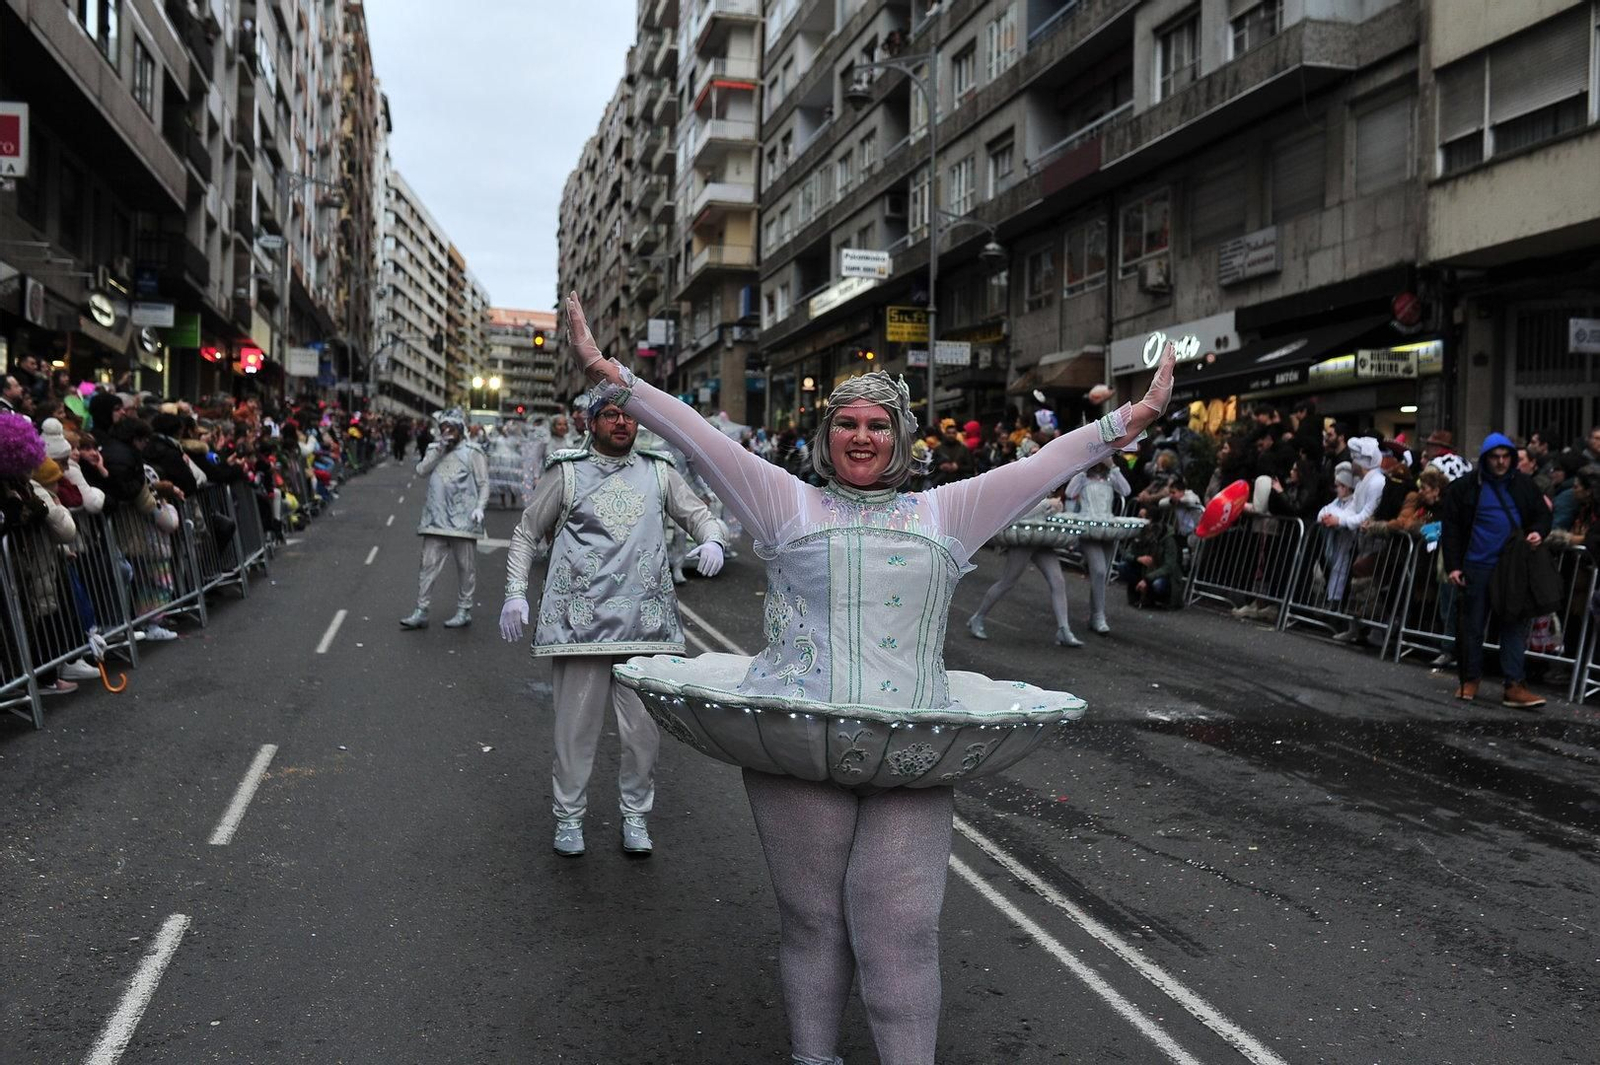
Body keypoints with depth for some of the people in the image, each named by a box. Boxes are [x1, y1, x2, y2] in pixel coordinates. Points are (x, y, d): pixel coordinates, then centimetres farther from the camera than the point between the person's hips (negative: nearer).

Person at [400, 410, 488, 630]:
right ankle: (421, 612, 4)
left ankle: (464, 611, 14)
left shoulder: (472, 452, 0)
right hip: (436, 518, 4)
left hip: (463, 519, -4)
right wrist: (439, 449, -10)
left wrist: (480, 507, -16)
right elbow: (421, 470, -3)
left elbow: (483, 483, -2)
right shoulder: (434, 449, 14)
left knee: (466, 567, 5)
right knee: (429, 565, 2)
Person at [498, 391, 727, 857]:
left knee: (643, 728, 4)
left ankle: (636, 815, 21)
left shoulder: (659, 472, 12)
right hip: (580, 620, -2)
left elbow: (698, 512, 19)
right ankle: (569, 816, 20)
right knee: (576, 725, 3)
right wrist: (516, 592, 3)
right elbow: (526, 533, 13)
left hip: (645, 621, 2)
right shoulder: (568, 473, 7)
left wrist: (712, 540, -5)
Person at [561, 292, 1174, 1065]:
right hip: (797, 743, -1)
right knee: (813, 922, 8)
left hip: (910, 757, 1)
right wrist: (613, 378, -7)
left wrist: (1129, 421, 5)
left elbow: (1043, 465, 11)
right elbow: (698, 438, 1)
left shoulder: (943, 514, 15)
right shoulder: (789, 505, 9)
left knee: (901, 934, -1)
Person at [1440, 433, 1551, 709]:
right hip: (1477, 568, -2)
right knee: (1471, 625, 6)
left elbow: (1543, 514, 17)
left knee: (1515, 624, -1)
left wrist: (1538, 532, -7)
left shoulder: (1524, 485, 6)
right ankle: (1470, 680, 20)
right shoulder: (1465, 487, -1)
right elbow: (1451, 528, 0)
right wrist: (1452, 566, -5)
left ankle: (1514, 686, 0)